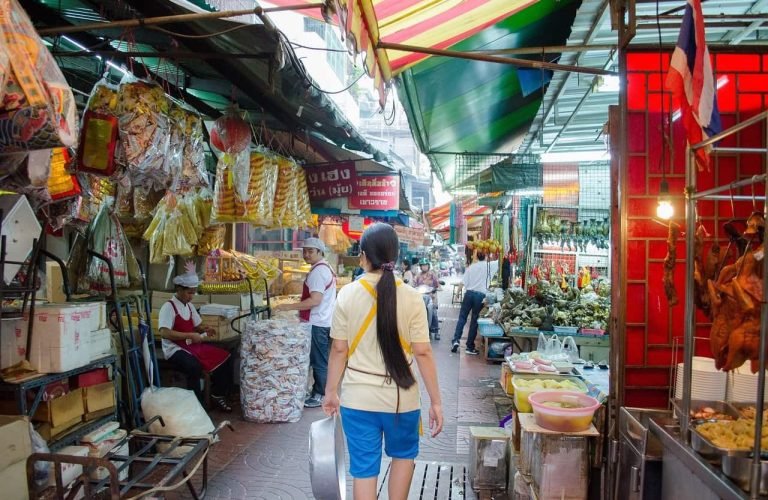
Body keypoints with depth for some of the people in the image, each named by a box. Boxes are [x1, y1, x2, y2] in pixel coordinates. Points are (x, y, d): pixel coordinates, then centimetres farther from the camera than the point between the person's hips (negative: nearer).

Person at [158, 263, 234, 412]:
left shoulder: (189, 306, 11)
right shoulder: (169, 307, -14)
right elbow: (164, 332, -24)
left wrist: (205, 330, -1)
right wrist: (190, 335, -26)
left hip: (192, 346, 8)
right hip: (175, 349, -8)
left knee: (224, 358, -2)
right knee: (195, 366, -37)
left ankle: (217, 396, 12)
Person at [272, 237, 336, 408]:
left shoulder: (317, 271, -18)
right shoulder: (326, 268, 15)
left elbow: (315, 300, -26)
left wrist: (289, 307, -24)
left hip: (317, 323, -10)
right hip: (324, 321, 10)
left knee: (319, 361, -2)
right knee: (322, 360, 15)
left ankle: (320, 396, 6)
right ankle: (320, 392, 24)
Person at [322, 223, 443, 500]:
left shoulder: (347, 294, -6)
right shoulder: (411, 297, -10)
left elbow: (339, 350, -3)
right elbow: (422, 353, -9)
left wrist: (331, 391, 10)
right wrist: (436, 401, -1)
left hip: (358, 397, 1)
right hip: (400, 396, 0)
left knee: (364, 468, 11)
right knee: (404, 454, 26)